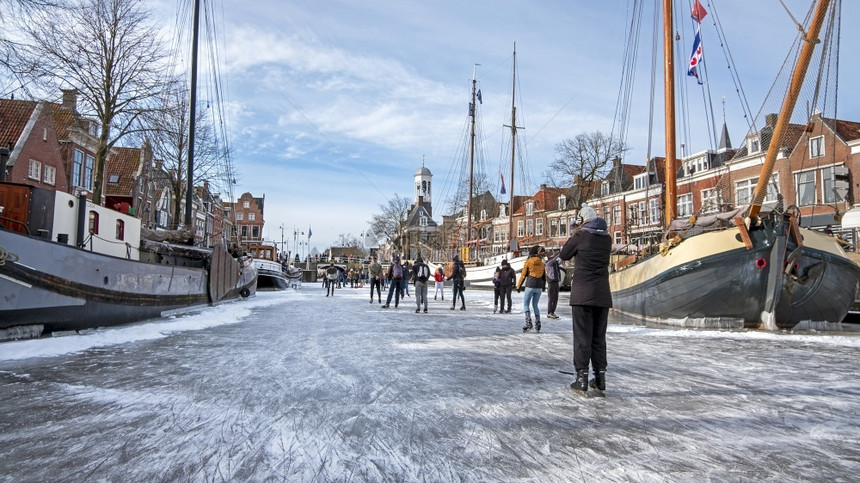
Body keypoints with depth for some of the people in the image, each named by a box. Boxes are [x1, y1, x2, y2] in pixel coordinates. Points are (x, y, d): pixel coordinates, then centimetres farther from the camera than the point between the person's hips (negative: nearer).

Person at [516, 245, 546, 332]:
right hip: (539, 287, 5)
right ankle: (537, 324, 9)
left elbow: (523, 275, -3)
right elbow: (544, 276, 15)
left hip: (530, 286, -5)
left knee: (526, 304, 4)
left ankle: (528, 322, -13)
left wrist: (518, 286, 5)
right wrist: (544, 287, 29)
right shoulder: (541, 263, 9)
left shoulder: (528, 262, -4)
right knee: (535, 305, 15)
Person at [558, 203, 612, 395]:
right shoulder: (607, 239, 7)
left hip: (582, 293, -4)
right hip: (602, 294, 5)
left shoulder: (581, 236, -7)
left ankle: (582, 378, 0)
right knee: (599, 337, 12)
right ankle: (600, 377, 16)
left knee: (582, 336, -1)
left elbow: (564, 255, 3)